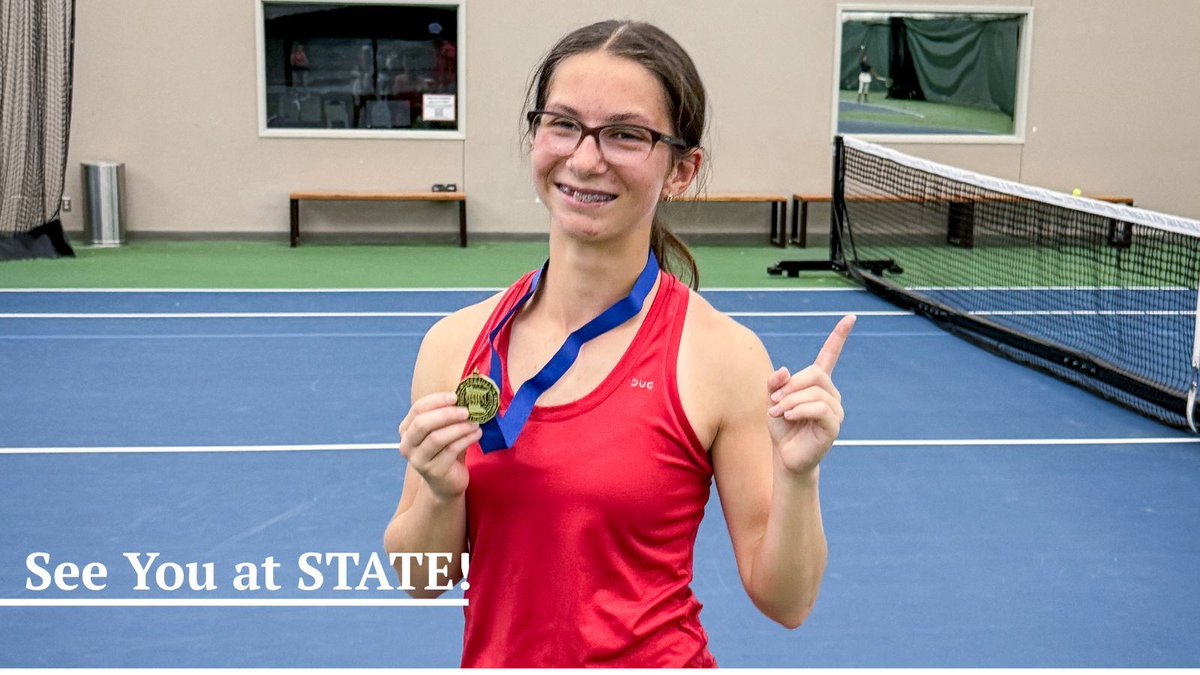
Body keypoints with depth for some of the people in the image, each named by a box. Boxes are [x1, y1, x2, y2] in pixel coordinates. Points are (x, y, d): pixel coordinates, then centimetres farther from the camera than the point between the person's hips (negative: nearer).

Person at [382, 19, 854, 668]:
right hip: (491, 657, 3)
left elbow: (783, 600, -9)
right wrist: (441, 494, -18)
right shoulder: (454, 342, -7)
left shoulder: (724, 357, -15)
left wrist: (797, 475, -24)